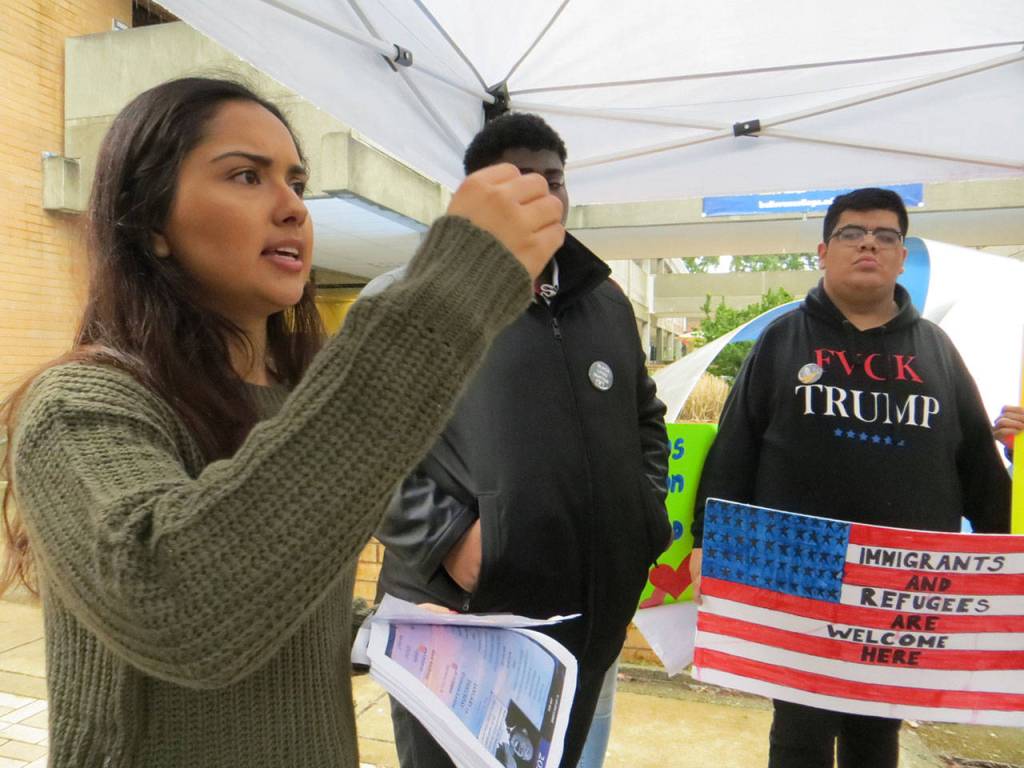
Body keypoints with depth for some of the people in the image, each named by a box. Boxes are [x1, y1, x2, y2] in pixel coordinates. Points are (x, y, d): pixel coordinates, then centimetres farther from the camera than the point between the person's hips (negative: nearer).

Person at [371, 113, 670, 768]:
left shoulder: (608, 302, 11)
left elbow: (646, 420, 21)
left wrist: (645, 515, 8)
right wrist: (442, 537, -18)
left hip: (594, 619, 6)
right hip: (455, 614, -5)